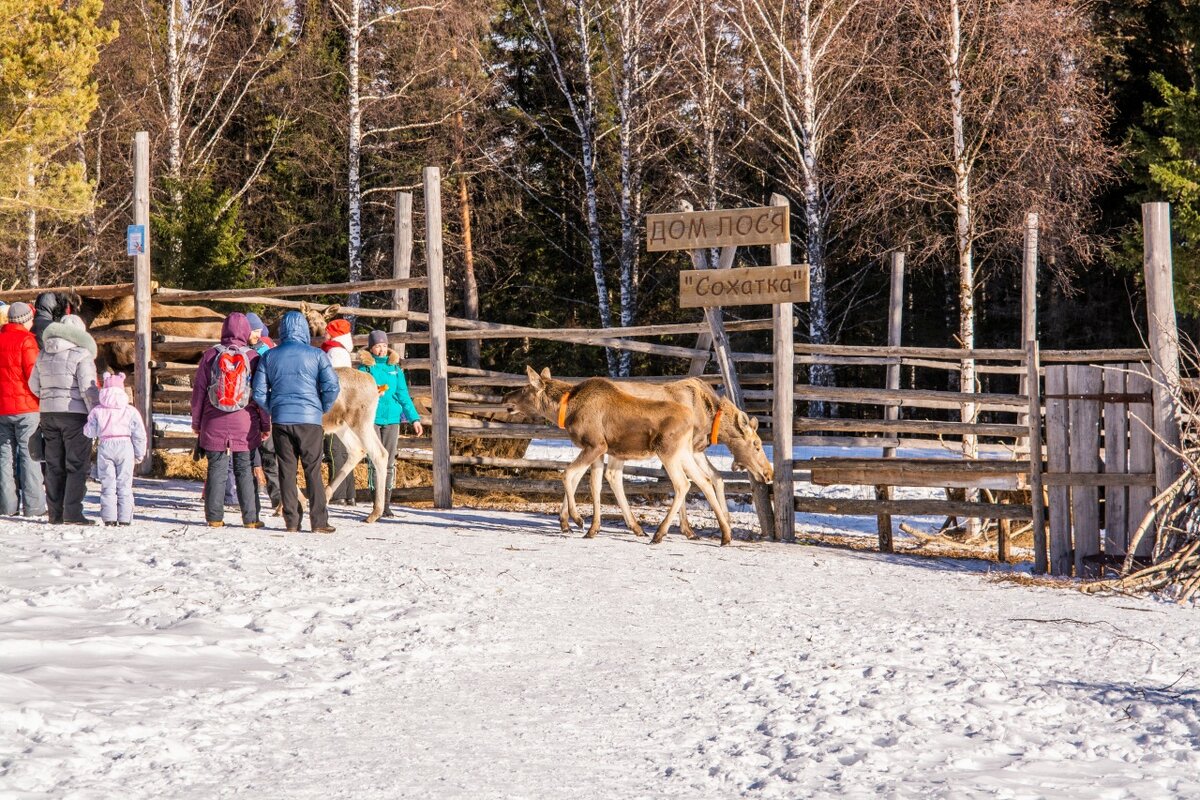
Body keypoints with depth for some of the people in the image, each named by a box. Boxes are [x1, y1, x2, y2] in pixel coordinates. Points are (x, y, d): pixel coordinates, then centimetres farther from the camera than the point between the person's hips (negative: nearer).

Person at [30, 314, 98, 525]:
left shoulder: (43, 355, 9)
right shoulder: (81, 355, -10)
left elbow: (34, 386, 14)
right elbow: (88, 389, -15)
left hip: (47, 413, 6)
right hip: (74, 414, -6)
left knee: (54, 466, 11)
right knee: (77, 466, -2)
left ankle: (55, 513, 11)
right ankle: (72, 513, -9)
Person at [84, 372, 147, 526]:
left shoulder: (97, 411, 3)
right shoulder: (130, 411, 3)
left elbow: (90, 432, 8)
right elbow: (139, 434, 5)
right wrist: (140, 454, 16)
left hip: (105, 446, 0)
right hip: (125, 445, 0)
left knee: (107, 484, 4)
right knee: (124, 484, 5)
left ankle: (109, 518, -2)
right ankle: (125, 518, 2)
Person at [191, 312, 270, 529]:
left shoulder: (211, 355, 0)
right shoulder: (252, 357, -3)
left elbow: (199, 391, 4)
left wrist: (196, 422, 13)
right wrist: (266, 424, 8)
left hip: (214, 425, 1)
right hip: (245, 424, -1)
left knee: (217, 469, 5)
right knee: (245, 470, 5)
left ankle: (214, 517, 5)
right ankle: (250, 518, 5)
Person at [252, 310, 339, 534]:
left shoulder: (269, 356, 6)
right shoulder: (316, 355, 0)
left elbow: (259, 393, 3)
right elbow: (332, 386, -8)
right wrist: (322, 409, 8)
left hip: (280, 419, 2)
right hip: (309, 419, -2)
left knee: (286, 471, 6)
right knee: (313, 470, 2)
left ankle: (292, 521, 4)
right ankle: (319, 521, -2)